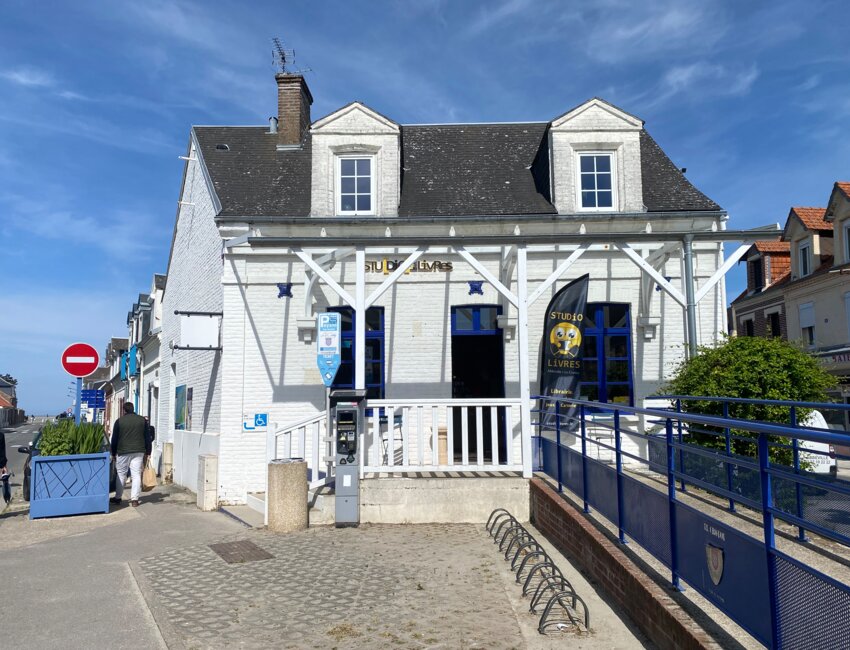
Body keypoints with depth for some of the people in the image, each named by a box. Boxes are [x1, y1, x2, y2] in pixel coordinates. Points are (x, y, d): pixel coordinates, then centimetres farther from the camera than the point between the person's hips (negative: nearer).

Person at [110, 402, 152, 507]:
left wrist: (113, 453, 13)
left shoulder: (119, 421, 0)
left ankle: (118, 497, 19)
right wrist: (147, 452, 13)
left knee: (121, 475, 11)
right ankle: (134, 499, -4)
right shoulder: (142, 420, 6)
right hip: (138, 452, 1)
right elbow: (147, 438, 8)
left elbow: (114, 439, 4)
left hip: (123, 452, -1)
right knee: (136, 475, 0)